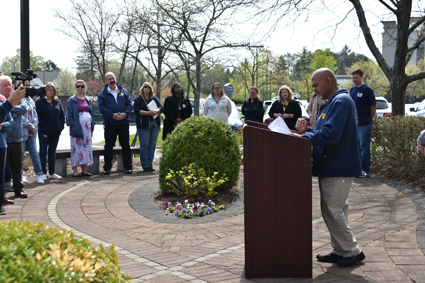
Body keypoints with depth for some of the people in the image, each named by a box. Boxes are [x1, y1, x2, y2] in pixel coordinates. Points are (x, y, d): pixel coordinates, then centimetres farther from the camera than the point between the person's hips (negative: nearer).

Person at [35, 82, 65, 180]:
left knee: (52, 152, 11)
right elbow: (38, 116, -9)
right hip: (44, 132, -5)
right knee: (43, 152, 0)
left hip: (56, 131, 5)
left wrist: (61, 126, 0)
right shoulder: (39, 101, -3)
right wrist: (44, 128, -15)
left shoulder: (57, 101, 11)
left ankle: (52, 173, 17)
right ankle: (43, 173, 5)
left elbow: (62, 115, 12)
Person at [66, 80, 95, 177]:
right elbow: (69, 114, -3)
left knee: (86, 147, 5)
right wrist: (72, 126, -13)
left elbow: (92, 114, 16)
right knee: (76, 148, -4)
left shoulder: (88, 100, 14)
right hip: (77, 128, -5)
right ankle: (75, 171, -1)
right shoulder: (71, 100, 0)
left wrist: (92, 127, 9)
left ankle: (84, 170, 12)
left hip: (87, 127, 5)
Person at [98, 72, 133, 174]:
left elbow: (129, 104, 5)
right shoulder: (102, 94, 3)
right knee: (108, 147, 4)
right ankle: (107, 168, 13)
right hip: (109, 124, -2)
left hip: (124, 123, 2)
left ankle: (128, 167, 12)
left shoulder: (124, 91, 10)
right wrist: (113, 115, -19)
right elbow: (102, 108, -6)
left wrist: (125, 114, -13)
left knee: (126, 146, 6)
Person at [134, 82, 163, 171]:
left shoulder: (155, 98, 16)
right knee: (144, 145, -4)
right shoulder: (138, 99, 4)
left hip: (155, 124, 4)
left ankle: (150, 164, 10)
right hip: (143, 125, -4)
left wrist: (156, 111, -15)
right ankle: (145, 165, 0)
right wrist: (148, 113, -20)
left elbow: (161, 108, 7)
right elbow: (137, 110, -8)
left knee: (152, 145, 4)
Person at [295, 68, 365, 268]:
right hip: (329, 167, 10)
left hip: (338, 168, -10)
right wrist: (307, 130, 2)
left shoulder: (341, 102, -17)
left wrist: (304, 137, -19)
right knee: (330, 210, 14)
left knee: (333, 210, -6)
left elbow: (331, 134, -28)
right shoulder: (330, 104, 17)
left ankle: (352, 251, 5)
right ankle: (340, 250, 23)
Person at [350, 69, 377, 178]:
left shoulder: (367, 90, -8)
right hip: (354, 123, 7)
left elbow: (373, 106, -4)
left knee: (364, 147, -4)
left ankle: (365, 170, 0)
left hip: (364, 124, -7)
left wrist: (369, 119, 3)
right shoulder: (352, 89, 12)